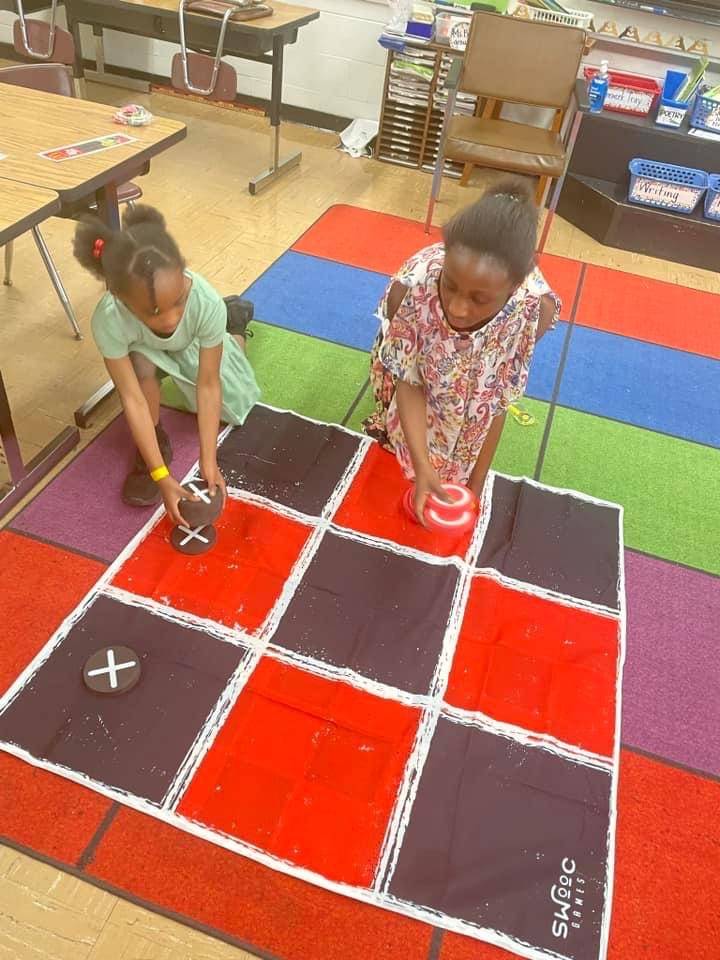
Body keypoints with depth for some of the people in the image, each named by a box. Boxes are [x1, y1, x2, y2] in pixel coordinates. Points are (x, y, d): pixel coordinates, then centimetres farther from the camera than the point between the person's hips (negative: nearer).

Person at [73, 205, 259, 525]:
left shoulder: (208, 303, -44)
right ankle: (155, 442, -5)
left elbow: (208, 386, -35)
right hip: (149, 351, -1)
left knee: (237, 403, 15)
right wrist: (161, 475, -39)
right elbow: (133, 400, -36)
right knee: (142, 364, -35)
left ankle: (235, 319, 38)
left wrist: (208, 462, -35)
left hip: (195, 346, 1)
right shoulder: (108, 320, -43)